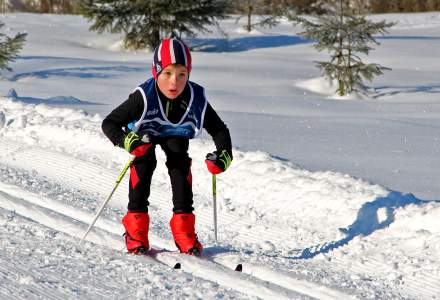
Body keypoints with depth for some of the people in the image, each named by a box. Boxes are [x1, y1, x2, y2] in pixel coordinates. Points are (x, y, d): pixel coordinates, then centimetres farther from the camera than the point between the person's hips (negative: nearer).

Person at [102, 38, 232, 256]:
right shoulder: (144, 97, -41)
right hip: (144, 132, -2)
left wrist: (223, 156, -37)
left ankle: (183, 228, -14)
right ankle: (135, 226, -18)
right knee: (144, 161, -25)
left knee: (180, 162, -20)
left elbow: (219, 130, -19)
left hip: (175, 134, 2)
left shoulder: (196, 100, -33)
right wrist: (128, 142, -54)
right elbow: (109, 123, -36)